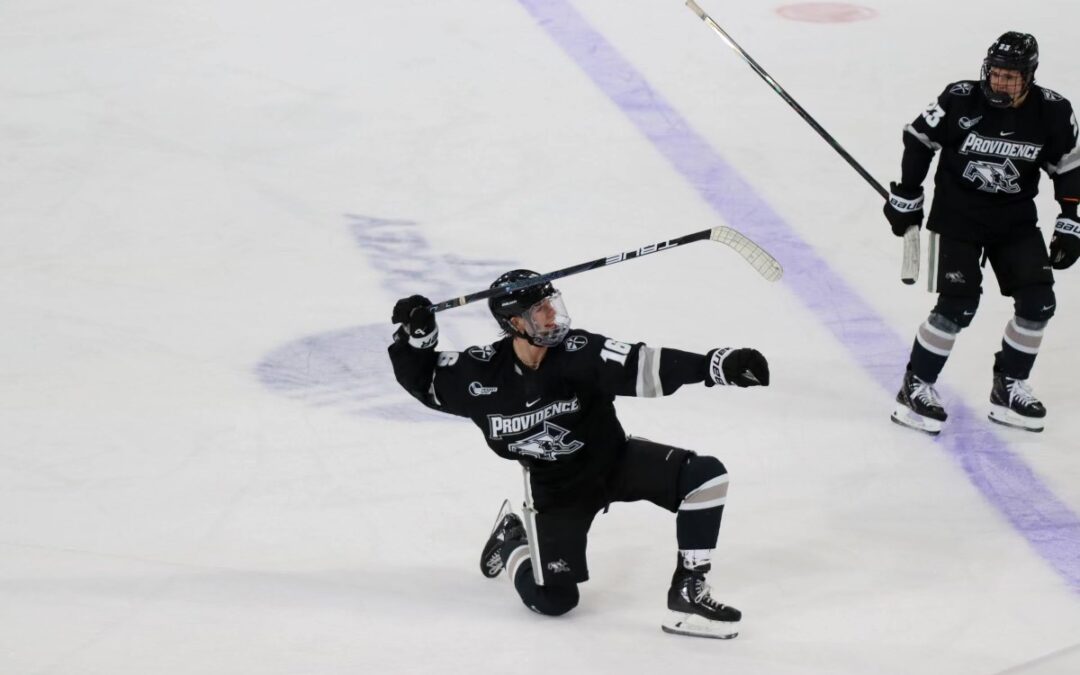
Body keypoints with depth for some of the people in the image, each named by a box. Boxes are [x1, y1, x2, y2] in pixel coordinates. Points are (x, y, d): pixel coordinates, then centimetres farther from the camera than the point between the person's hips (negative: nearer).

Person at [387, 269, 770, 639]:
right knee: (553, 599, -6)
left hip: (616, 460, 1)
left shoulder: (580, 352, -22)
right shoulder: (482, 372, -18)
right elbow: (423, 379, -2)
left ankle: (689, 594, -12)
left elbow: (644, 368, -34)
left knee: (705, 475, -22)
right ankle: (512, 543, 29)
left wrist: (718, 364, -47)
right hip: (555, 488, -1)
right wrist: (416, 337, -22)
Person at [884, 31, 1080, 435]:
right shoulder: (961, 100, -17)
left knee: (1038, 302, -5)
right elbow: (919, 139, -3)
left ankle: (1009, 386, 12)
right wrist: (906, 197, 0)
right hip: (956, 215, -4)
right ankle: (916, 386, 0)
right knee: (958, 305, -15)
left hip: (1015, 220, 4)